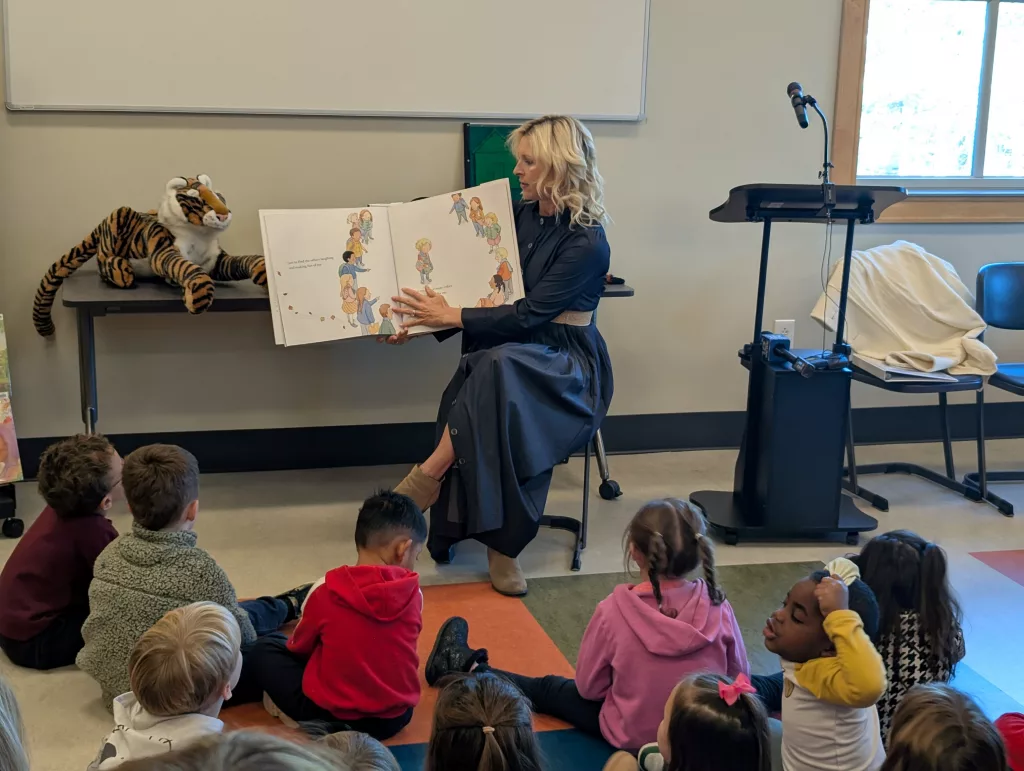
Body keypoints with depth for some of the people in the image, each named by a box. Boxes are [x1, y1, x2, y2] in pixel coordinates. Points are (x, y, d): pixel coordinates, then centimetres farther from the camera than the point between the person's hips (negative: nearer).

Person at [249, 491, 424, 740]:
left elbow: (300, 647, 2)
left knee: (264, 649, 12)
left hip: (331, 712, -1)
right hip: (396, 716, 2)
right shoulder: (414, 594, -8)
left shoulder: (326, 591, -15)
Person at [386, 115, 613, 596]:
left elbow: (529, 316, -18)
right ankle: (501, 545, -19)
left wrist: (452, 316, -16)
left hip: (565, 364, -5)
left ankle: (430, 475, -24)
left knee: (500, 365, -38)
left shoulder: (587, 244, -13)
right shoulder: (521, 216, 7)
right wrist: (425, 321, 2)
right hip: (506, 351, 5)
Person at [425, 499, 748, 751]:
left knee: (549, 689, 22)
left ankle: (467, 668, 42)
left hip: (632, 734, -2)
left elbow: (588, 687, -10)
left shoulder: (614, 610, -24)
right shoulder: (719, 609, -18)